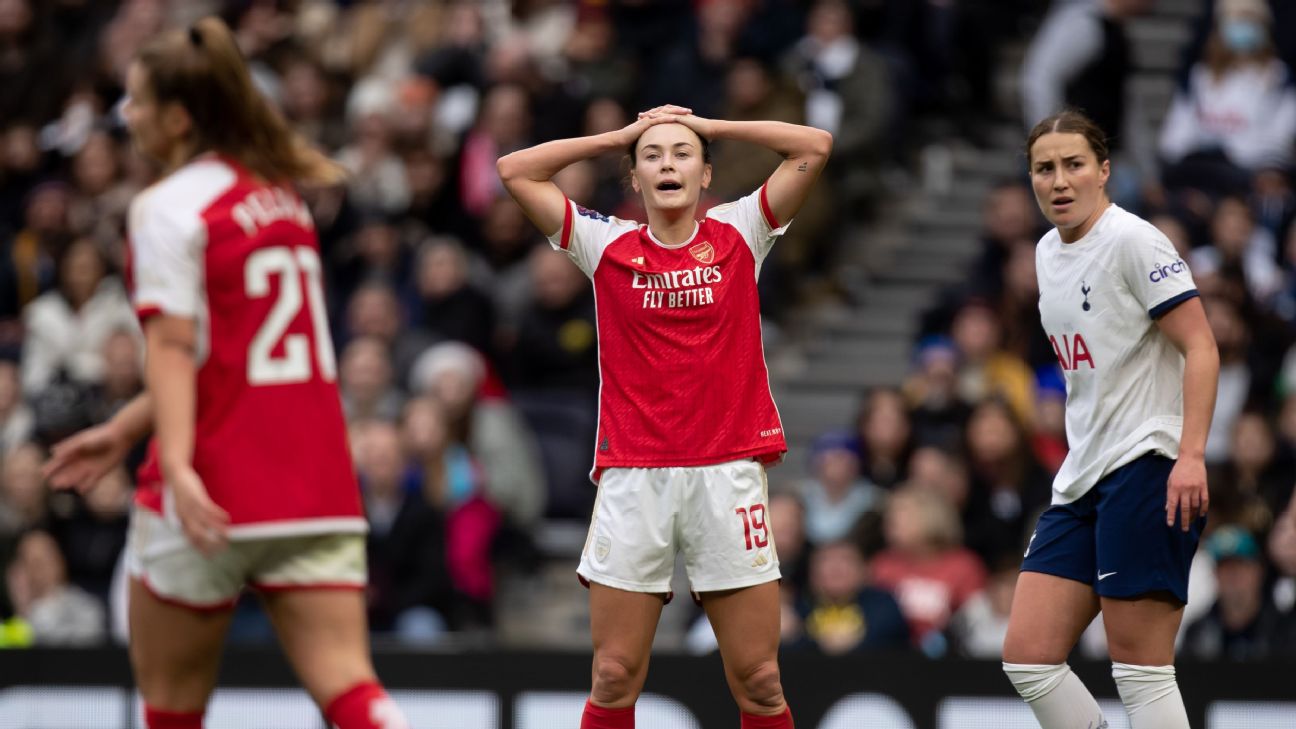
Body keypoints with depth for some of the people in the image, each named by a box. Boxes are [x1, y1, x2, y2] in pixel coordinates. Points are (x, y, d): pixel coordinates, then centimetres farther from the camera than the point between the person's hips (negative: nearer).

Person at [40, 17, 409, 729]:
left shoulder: (167, 205, -6)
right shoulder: (279, 194, 17)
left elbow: (173, 347, -17)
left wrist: (178, 466, -25)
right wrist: (123, 430, 25)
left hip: (215, 494, -6)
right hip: (316, 490, 6)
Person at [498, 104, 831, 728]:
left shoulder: (739, 236, 8)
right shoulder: (607, 245, 8)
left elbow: (814, 147, 4)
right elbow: (515, 170, 6)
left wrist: (708, 126, 9)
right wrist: (621, 135, 10)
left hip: (728, 472, 0)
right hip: (632, 480, 0)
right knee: (614, 679, -3)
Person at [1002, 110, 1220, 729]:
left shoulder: (1132, 240, -9)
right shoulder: (1048, 252, 16)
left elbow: (1200, 348, -14)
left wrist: (1190, 455, -23)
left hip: (1146, 468, -9)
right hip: (1081, 481, 9)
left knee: (1141, 669, -9)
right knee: (1027, 656, 1)